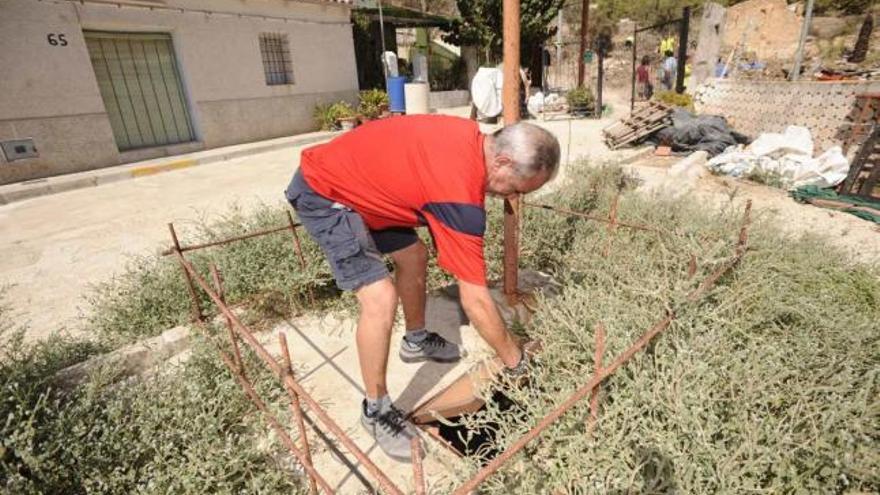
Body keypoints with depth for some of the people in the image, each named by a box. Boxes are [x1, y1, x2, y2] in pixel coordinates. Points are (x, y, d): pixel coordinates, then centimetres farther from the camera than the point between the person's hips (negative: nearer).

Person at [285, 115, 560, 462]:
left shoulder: (471, 136, -5)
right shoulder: (460, 194, -31)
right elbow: (475, 301, -25)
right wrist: (514, 360, -10)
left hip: (352, 177, 10)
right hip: (322, 193, -10)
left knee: (413, 255, 14)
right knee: (380, 298, -20)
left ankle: (416, 340, 37)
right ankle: (376, 409, 3)